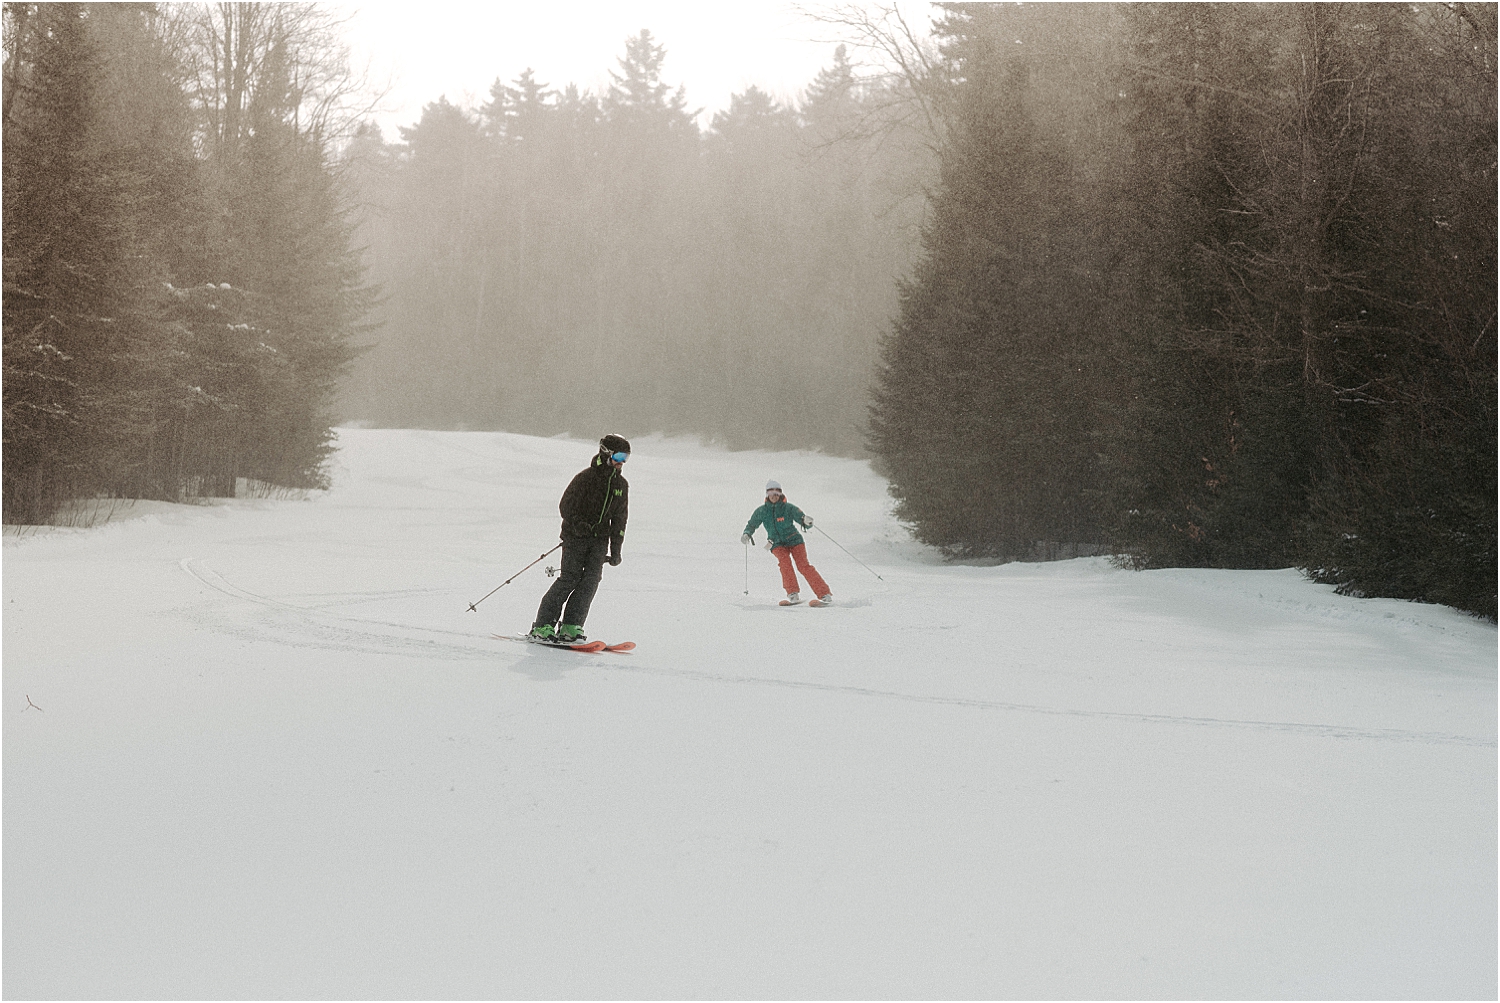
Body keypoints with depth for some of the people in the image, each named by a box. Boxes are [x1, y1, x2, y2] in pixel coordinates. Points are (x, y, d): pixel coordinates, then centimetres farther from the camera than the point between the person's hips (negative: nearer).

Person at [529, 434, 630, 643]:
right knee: (570, 578, -12)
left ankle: (570, 626, -5)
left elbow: (619, 519, 16)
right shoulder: (586, 477, -8)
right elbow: (565, 505, -6)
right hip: (576, 536, -5)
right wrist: (577, 524, -24)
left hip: (600, 539, 5)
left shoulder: (621, 484, 9)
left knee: (591, 580, -8)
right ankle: (543, 625, -6)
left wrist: (615, 551, 13)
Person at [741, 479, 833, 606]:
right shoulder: (761, 511, -1)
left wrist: (807, 522, -36)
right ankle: (793, 595, -27)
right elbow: (751, 524, 14)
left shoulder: (789, 508, -9)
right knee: (784, 561, -28)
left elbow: (804, 522, -12)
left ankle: (825, 594, -18)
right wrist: (746, 534, -6)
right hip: (777, 544, 2)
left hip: (794, 541, -2)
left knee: (803, 566, -18)